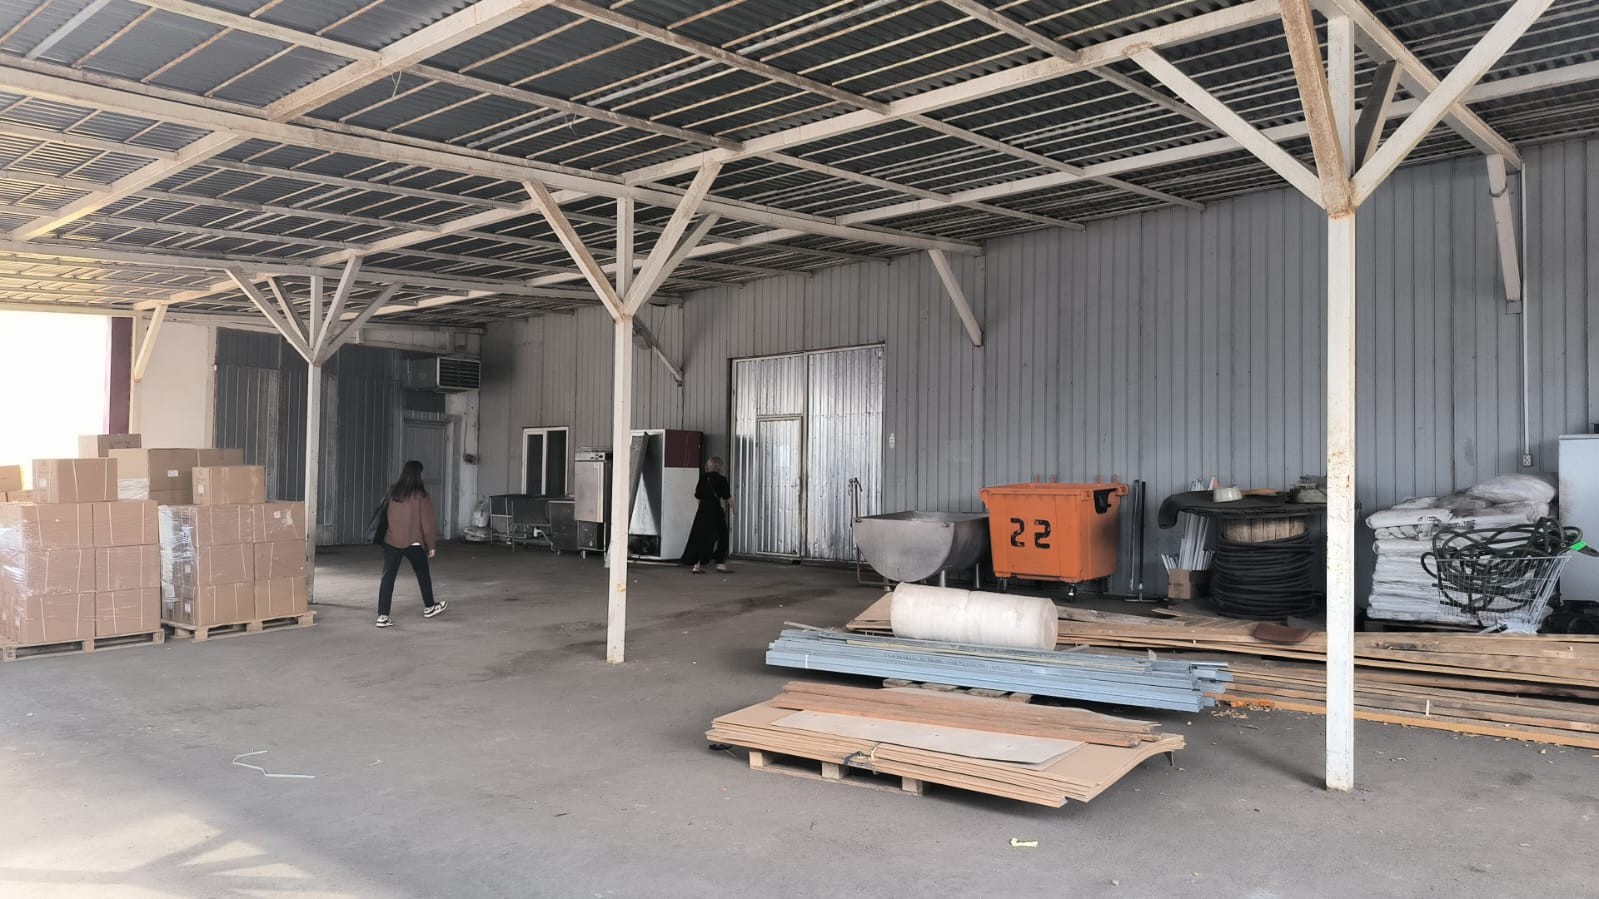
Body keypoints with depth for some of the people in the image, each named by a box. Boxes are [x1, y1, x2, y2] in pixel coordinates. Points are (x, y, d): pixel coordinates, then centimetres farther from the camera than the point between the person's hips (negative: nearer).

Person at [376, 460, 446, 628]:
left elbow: (389, 518, 11)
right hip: (414, 543, -3)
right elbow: (427, 523, -7)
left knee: (388, 577, 2)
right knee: (423, 575, 18)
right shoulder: (421, 496, -11)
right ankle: (429, 607, 34)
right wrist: (431, 545, 1)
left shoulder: (393, 493, 0)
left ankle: (383, 616, -4)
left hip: (391, 542, 3)